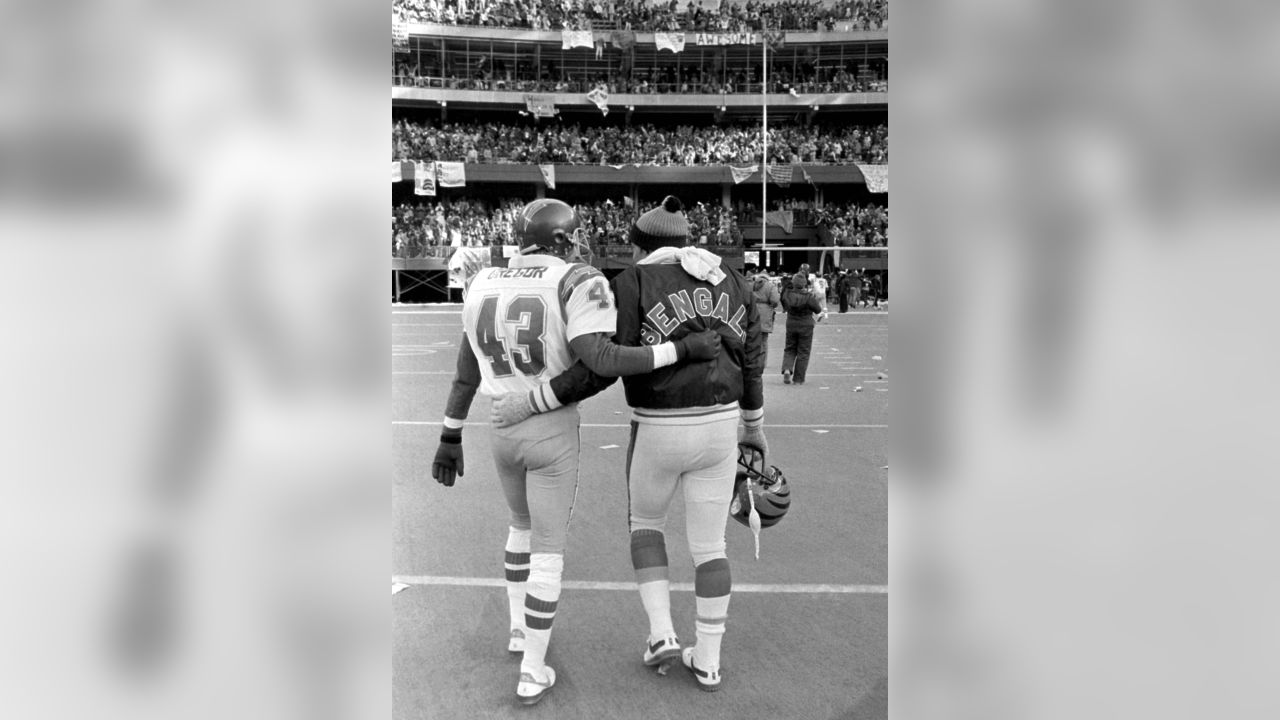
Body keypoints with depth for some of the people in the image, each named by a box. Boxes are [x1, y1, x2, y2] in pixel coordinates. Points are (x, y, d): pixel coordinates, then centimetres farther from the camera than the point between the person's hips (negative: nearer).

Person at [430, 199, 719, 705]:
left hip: (503, 431, 6)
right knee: (549, 549, 7)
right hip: (553, 433, -5)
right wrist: (681, 349, -21)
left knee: (523, 524, 30)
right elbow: (600, 360, -26)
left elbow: (465, 373, 9)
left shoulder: (484, 285, 5)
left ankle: (519, 626, 41)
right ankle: (533, 672, 14)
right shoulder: (577, 284, -13)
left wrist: (450, 439, 16)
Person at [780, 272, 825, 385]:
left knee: (789, 349, 17)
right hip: (806, 326, -3)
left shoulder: (787, 294, -8)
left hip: (791, 325, 3)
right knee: (803, 352, 7)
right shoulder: (809, 297, -18)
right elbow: (818, 310, -8)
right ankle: (798, 379, 8)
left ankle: (787, 369, -8)